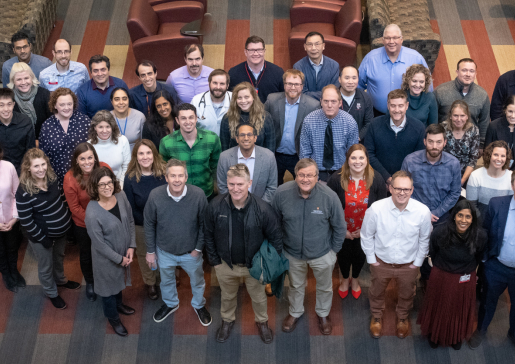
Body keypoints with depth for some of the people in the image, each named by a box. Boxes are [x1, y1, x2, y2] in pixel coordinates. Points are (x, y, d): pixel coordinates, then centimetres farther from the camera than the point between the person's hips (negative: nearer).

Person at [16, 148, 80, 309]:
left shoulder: (51, 177, -12)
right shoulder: (24, 192, -31)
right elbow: (26, 222, -23)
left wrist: (67, 216, 5)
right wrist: (43, 239, -17)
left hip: (62, 230, 6)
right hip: (42, 237, -6)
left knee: (59, 257, 31)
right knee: (46, 267, 19)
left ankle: (60, 280, 59)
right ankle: (52, 293, 44)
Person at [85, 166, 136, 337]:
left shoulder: (121, 196, -18)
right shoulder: (92, 213, -34)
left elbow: (130, 221, -3)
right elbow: (99, 243, -24)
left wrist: (131, 246, -8)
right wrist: (119, 259, -15)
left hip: (124, 252, 5)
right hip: (106, 257, -5)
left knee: (120, 279, 32)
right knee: (109, 285, 21)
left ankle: (118, 303, 62)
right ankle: (113, 318, 47)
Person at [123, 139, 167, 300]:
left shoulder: (163, 173, -12)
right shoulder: (130, 178, -15)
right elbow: (130, 208, -9)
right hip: (141, 226, -1)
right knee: (144, 254, 18)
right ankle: (150, 284, 42)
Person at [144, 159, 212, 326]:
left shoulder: (198, 195, -26)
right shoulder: (155, 196, -25)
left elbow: (204, 223, -11)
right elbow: (149, 224, -9)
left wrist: (198, 248, -7)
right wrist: (150, 250, -2)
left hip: (191, 251, -1)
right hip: (165, 251, 1)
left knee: (197, 280, 25)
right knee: (166, 281, 28)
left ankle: (199, 305, 55)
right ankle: (170, 304, 58)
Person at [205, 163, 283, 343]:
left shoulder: (263, 209, -26)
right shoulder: (216, 206, -21)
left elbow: (275, 237, -13)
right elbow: (208, 234, -5)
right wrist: (214, 260, -2)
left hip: (254, 265, -1)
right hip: (226, 264, 1)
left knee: (258, 296, 24)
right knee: (227, 296, 27)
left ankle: (262, 322, 53)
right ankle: (227, 320, 56)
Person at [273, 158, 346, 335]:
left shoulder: (329, 196, -26)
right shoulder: (282, 193, -23)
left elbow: (340, 227, -9)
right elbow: (275, 222, -4)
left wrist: (333, 250, -2)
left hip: (322, 254, -1)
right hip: (293, 253, 1)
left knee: (324, 287, 24)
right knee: (296, 285, 27)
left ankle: (323, 314, 53)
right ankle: (295, 312, 55)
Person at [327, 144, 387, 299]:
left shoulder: (377, 180, -17)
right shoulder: (336, 179, -19)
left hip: (365, 232, 1)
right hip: (342, 232, -1)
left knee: (360, 256, 24)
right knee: (343, 255, 22)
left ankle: (355, 279, 55)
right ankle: (345, 279, 54)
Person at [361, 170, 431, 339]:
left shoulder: (423, 211, -24)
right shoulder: (376, 209, -27)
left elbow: (424, 239, -6)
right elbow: (366, 235, -10)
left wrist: (418, 262, -1)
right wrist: (371, 259, -4)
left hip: (408, 265, 1)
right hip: (381, 262, -1)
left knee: (406, 294, 27)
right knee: (377, 292, 26)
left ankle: (403, 317, 60)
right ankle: (377, 316, 58)